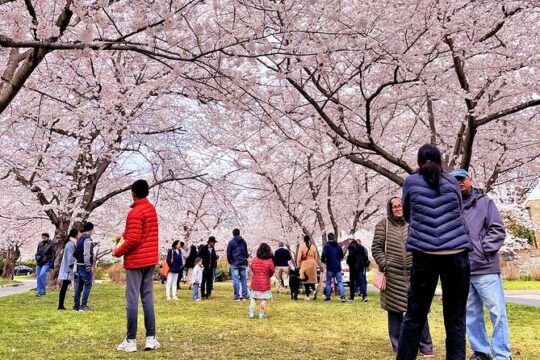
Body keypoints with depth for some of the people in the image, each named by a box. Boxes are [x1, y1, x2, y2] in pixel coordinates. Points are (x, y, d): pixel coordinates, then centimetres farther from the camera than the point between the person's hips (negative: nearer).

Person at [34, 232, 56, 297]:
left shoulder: (51, 244, -5)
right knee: (38, 277, 6)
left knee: (41, 275, -18)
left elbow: (53, 255, -6)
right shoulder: (40, 244, 10)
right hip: (39, 263, 6)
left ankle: (41, 291, -9)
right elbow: (37, 252, 22)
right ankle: (38, 291, 18)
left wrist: (51, 265, -10)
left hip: (46, 263, -6)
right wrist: (36, 257, -2)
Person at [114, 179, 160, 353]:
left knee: (132, 300, -2)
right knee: (148, 298, 9)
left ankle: (131, 341, 3)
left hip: (135, 261, -7)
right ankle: (151, 338, 9)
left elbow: (133, 240, -19)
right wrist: (124, 234, 12)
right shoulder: (151, 209, 11)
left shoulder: (135, 212, -15)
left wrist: (117, 252, -6)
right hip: (150, 259, 8)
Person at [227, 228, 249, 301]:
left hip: (234, 263, -4)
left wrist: (230, 262, 10)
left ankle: (237, 296, -1)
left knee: (236, 280, -1)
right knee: (244, 279, 7)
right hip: (243, 263, 4)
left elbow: (229, 254, -3)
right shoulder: (243, 242, 8)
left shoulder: (231, 242, -5)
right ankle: (244, 296, 8)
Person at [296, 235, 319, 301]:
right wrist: (315, 265, 18)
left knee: (305, 280, 2)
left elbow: (299, 257, -5)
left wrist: (298, 265, 3)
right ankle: (314, 289, -11)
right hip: (312, 264, 3)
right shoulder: (313, 247, 7)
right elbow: (316, 257, 10)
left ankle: (307, 296, 1)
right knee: (312, 279, 15)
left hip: (304, 264, -3)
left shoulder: (301, 246, -2)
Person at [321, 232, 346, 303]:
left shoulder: (327, 246, -8)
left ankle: (328, 297, 11)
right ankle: (342, 297, -8)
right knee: (340, 282, 4)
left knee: (328, 282, 7)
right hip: (338, 267, 3)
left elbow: (323, 255, -18)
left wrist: (323, 261, 1)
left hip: (330, 267, -3)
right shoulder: (338, 246, 6)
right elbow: (342, 256, 14)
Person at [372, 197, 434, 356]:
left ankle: (425, 345, 18)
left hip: (413, 274, 2)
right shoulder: (383, 224, 1)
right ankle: (398, 346, 18)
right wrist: (384, 265, -10)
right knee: (395, 310, 6)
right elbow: (376, 248, -1)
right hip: (392, 275, -2)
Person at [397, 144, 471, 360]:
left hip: (424, 253, -1)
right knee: (455, 317, 6)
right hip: (456, 252, 1)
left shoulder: (411, 182, 9)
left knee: (415, 315, 5)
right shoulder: (452, 182, 12)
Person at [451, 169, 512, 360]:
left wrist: (483, 250, -11)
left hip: (485, 267, -3)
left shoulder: (485, 202, 6)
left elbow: (498, 230, -1)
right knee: (471, 314, 11)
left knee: (497, 312, -1)